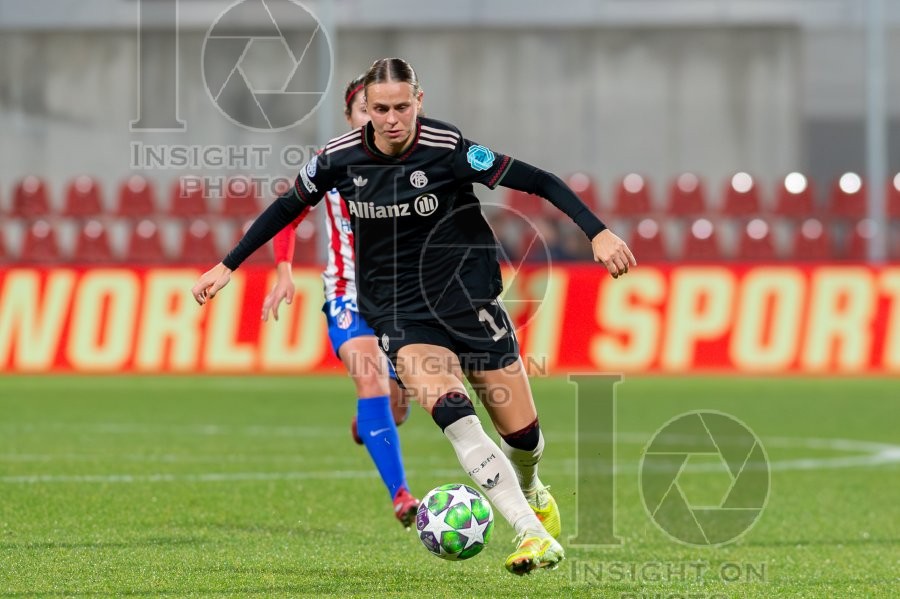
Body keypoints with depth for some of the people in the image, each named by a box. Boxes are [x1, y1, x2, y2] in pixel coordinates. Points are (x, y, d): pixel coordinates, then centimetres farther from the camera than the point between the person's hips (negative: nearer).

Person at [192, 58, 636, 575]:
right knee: (453, 413, -25)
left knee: (522, 431, 2)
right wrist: (227, 266, 15)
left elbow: (537, 181, -15)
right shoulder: (341, 157, -6)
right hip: (400, 313, 1)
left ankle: (531, 489, 41)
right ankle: (533, 536, -29)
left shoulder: (448, 148, -16)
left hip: (469, 299, -1)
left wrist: (598, 232, -24)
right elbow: (287, 207, 11)